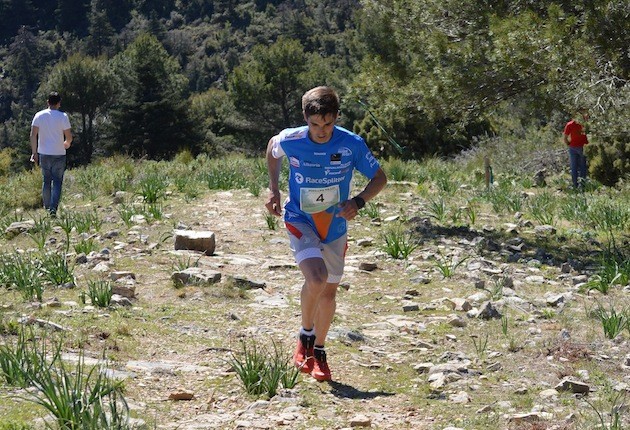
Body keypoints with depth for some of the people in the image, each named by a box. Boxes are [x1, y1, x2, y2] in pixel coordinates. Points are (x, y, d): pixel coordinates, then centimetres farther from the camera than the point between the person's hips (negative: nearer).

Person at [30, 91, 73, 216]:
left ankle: (47, 207, 23)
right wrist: (66, 144, 16)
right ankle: (54, 208, -12)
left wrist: (34, 152, 2)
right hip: (59, 154, -3)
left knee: (46, 181, 16)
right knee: (57, 182, 1)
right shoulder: (63, 117, -9)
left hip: (43, 154, 3)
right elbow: (69, 137, -7)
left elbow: (33, 135, -4)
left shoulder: (39, 115, -1)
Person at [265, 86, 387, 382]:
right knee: (316, 279, -25)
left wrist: (358, 202, -20)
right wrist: (273, 189, 4)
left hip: (335, 225, 2)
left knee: (329, 290, 11)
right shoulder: (290, 140, -16)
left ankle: (319, 350, 31)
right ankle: (305, 335, 0)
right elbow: (272, 148, 10)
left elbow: (379, 178, -4)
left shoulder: (352, 144, -17)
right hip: (300, 221, -2)